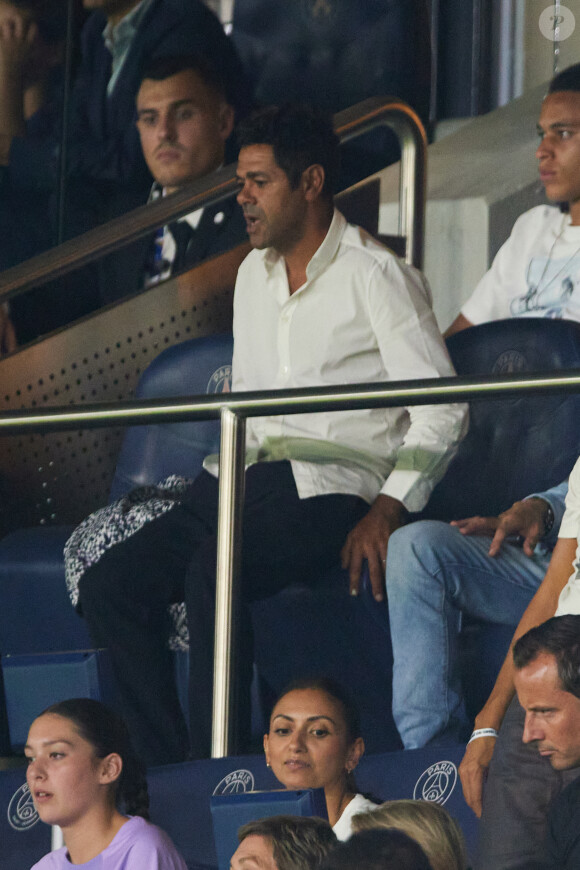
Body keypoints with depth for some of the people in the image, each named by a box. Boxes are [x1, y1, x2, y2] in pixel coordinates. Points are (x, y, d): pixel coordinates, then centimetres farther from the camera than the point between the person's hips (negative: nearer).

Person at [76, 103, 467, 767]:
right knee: (107, 586, -16)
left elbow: (441, 412, -8)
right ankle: (166, 769, -16)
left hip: (331, 487, -7)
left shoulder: (375, 276, -3)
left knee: (214, 572, -35)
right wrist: (221, 482, 11)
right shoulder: (253, 274, 21)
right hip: (241, 480, 7)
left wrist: (388, 511, -19)